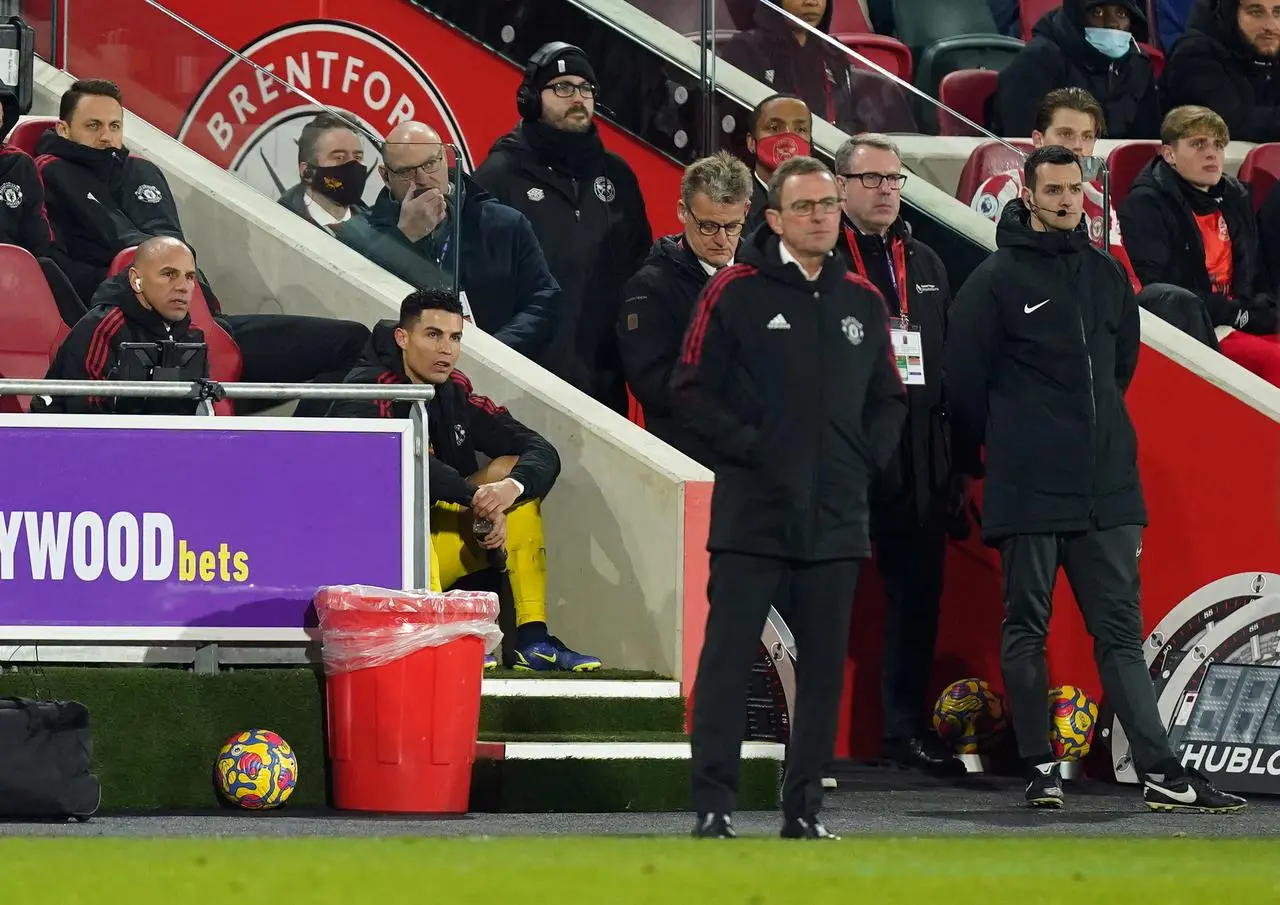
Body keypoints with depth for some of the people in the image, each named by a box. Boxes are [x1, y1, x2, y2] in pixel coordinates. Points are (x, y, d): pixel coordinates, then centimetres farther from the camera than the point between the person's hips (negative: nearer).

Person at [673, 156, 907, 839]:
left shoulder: (862, 302, 13)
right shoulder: (735, 293, -2)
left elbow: (887, 399, 22)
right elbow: (692, 392, -4)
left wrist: (864, 458, 7)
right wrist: (747, 448, -11)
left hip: (836, 520, 5)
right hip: (751, 515, -5)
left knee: (824, 665, 6)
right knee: (728, 659, -6)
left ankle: (804, 808, 13)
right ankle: (714, 806, -4)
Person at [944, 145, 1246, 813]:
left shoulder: (1106, 276, 13)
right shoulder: (995, 281, -3)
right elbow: (965, 383, 0)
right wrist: (976, 461, 8)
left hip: (1105, 488, 4)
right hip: (1026, 489, -4)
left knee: (1120, 632, 2)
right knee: (1026, 629, 2)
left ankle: (1162, 774, -5)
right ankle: (1040, 769, 8)